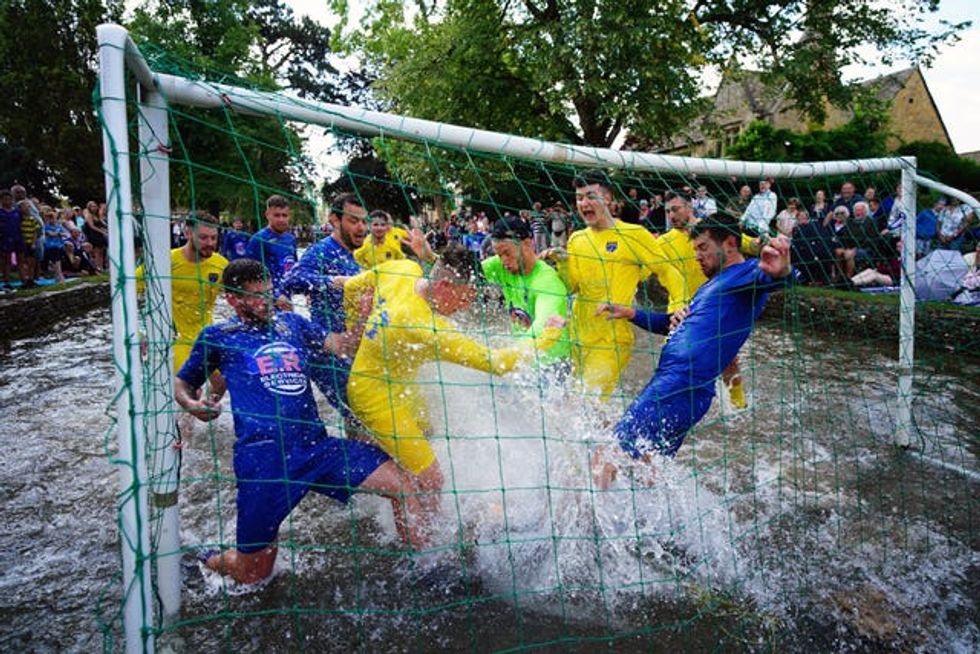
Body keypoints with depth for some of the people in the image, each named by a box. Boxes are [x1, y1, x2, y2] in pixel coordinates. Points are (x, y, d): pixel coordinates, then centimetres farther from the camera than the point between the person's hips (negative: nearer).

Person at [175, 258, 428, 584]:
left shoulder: (291, 322, 18)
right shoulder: (217, 336, 10)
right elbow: (182, 383, 21)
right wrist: (192, 405, -1)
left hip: (317, 445, 4)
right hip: (263, 454, -3)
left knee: (402, 485, -11)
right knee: (254, 574, 6)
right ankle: (206, 561, 39)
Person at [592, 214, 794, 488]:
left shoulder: (748, 271, -4)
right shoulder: (715, 283, 27)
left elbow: (766, 276, -28)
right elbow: (676, 323, 36)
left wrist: (780, 272, -52)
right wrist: (630, 313, 25)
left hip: (679, 387, -11)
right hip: (670, 381, 11)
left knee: (604, 461, -12)